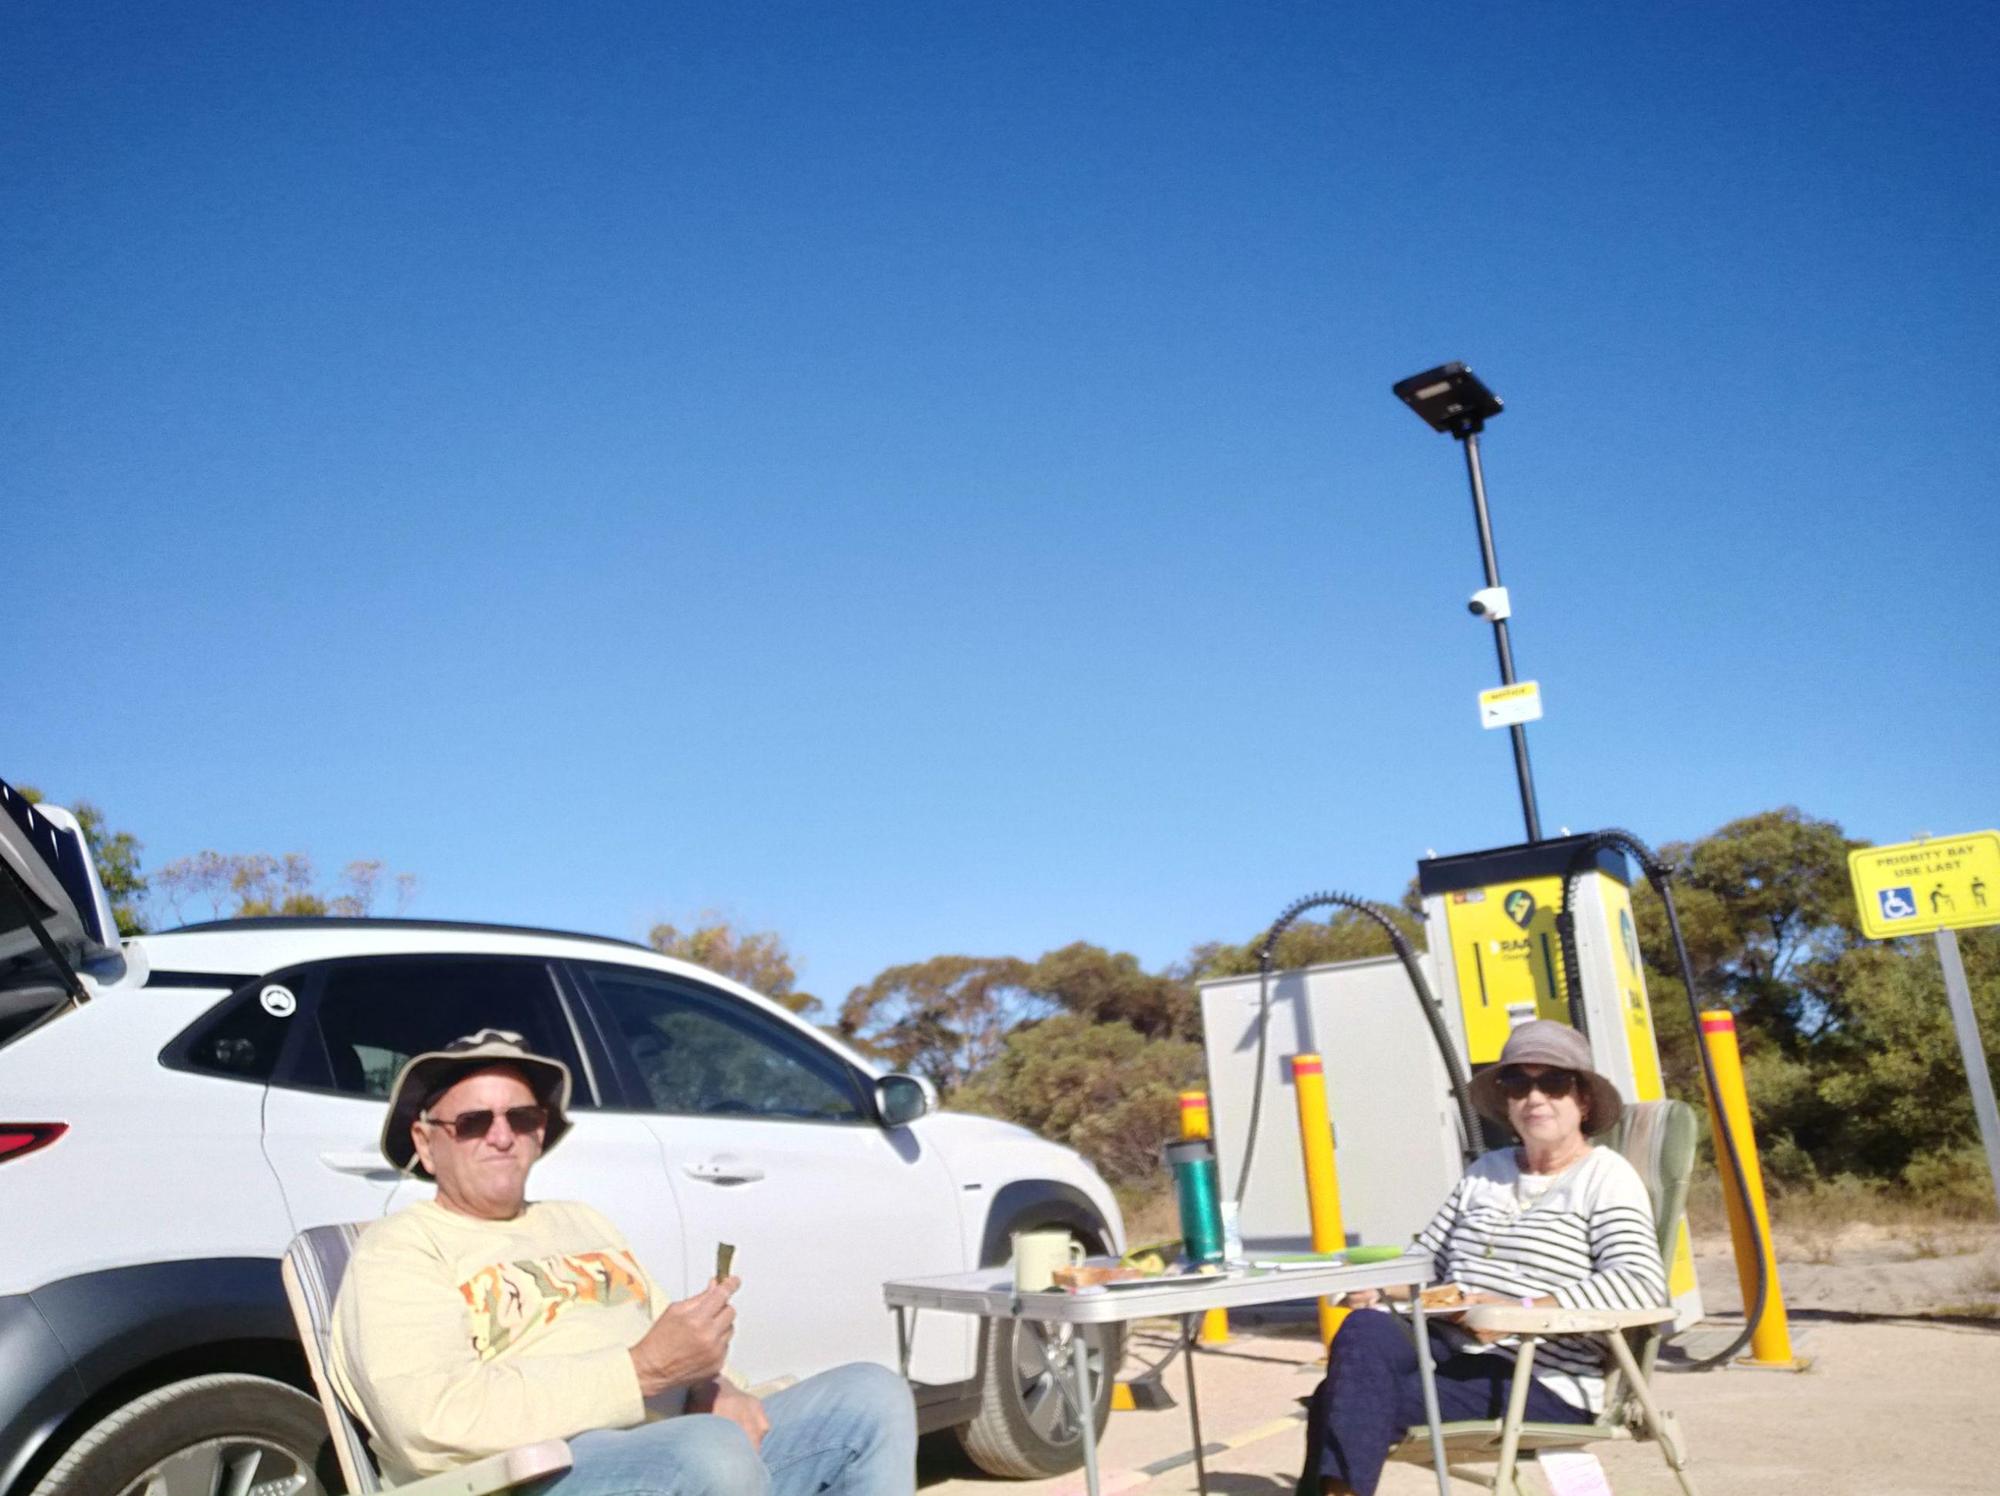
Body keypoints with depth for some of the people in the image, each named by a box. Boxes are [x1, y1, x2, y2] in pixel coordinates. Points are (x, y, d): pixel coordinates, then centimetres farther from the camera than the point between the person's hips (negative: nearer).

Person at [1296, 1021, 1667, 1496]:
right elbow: (1427, 1256, 21)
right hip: (1449, 1351, 6)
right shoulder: (1487, 1171, 19)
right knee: (1364, 1328, -27)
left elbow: (1643, 1284, -16)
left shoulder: (1606, 1178, 0)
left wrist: (1520, 1312, -24)